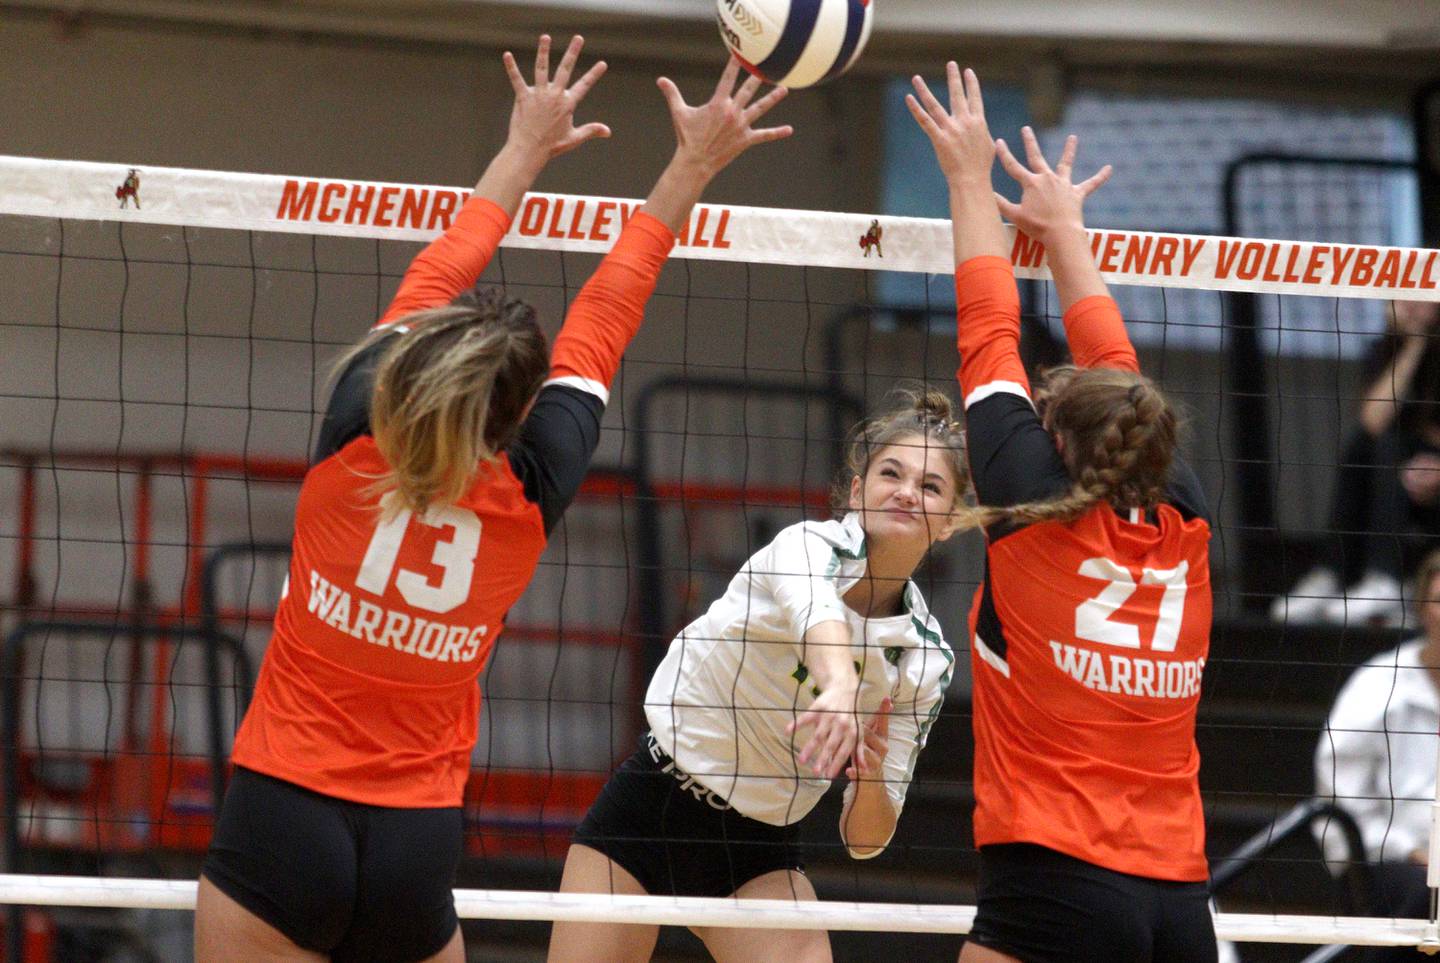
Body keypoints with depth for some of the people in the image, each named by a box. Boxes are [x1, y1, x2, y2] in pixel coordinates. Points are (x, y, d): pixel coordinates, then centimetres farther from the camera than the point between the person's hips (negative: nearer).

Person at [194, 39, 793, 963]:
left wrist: (527, 148, 23)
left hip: (282, 816, -2)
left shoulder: (354, 440, -6)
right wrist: (695, 166, 18)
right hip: (417, 846, 2)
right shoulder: (529, 494, -4)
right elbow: (605, 316, 7)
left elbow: (436, 279, 10)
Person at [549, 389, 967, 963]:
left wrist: (871, 779, -26)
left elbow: (865, 841, -3)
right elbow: (814, 611, -42)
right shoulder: (808, 547, -15)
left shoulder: (926, 659, -5)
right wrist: (838, 684, -64)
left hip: (757, 857, 3)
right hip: (648, 803, -3)